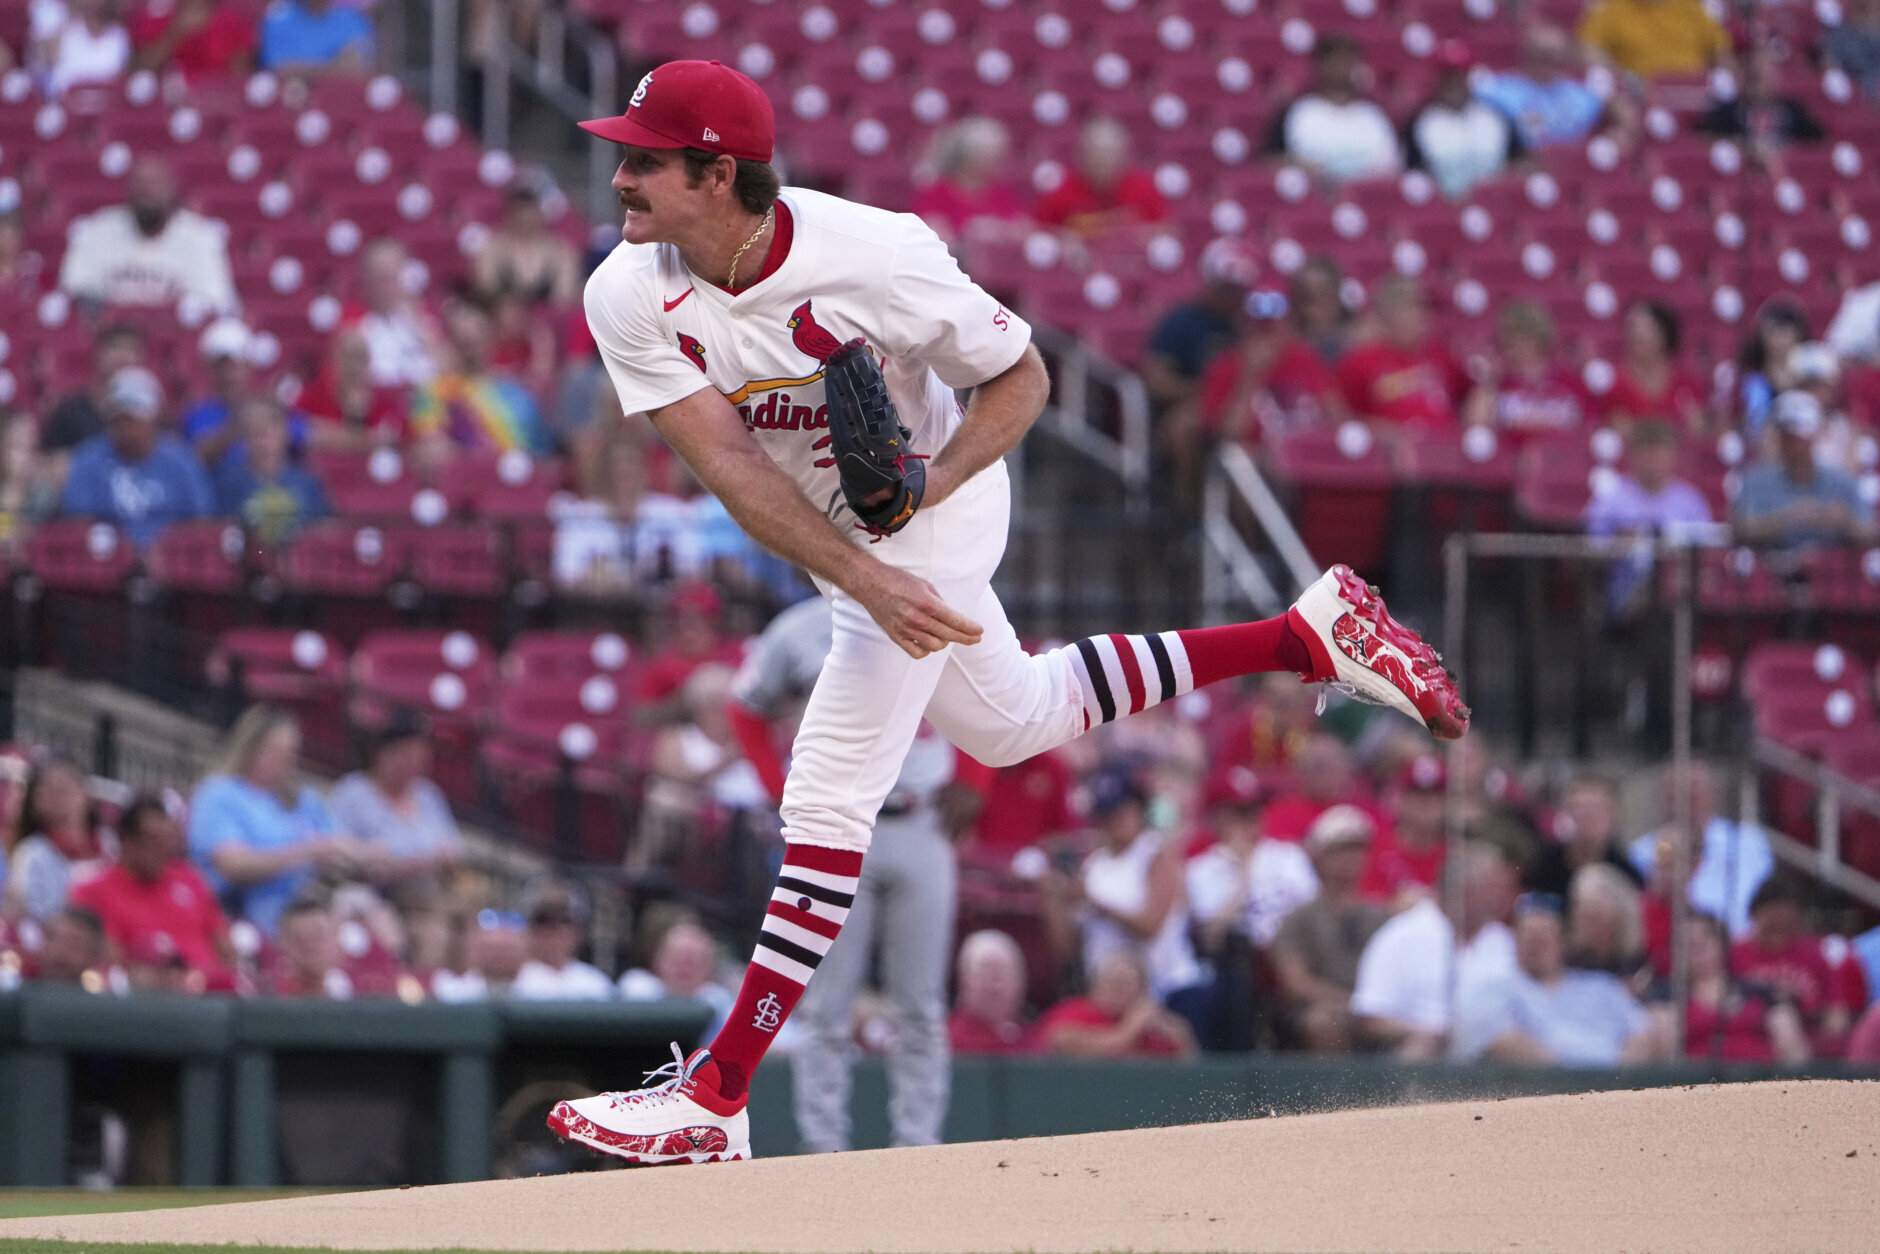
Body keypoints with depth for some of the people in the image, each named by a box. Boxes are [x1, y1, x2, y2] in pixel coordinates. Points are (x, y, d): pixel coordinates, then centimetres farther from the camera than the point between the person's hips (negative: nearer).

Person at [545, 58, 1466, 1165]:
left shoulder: (874, 257, -31)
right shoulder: (630, 297, -21)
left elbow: (1022, 375, -16)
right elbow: (730, 467, -26)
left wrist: (929, 485, -33)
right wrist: (868, 582, -37)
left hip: (933, 521, -7)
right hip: (840, 541, 7)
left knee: (828, 798, -12)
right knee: (1014, 723, 24)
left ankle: (717, 1096, -10)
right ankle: (1311, 633, 34)